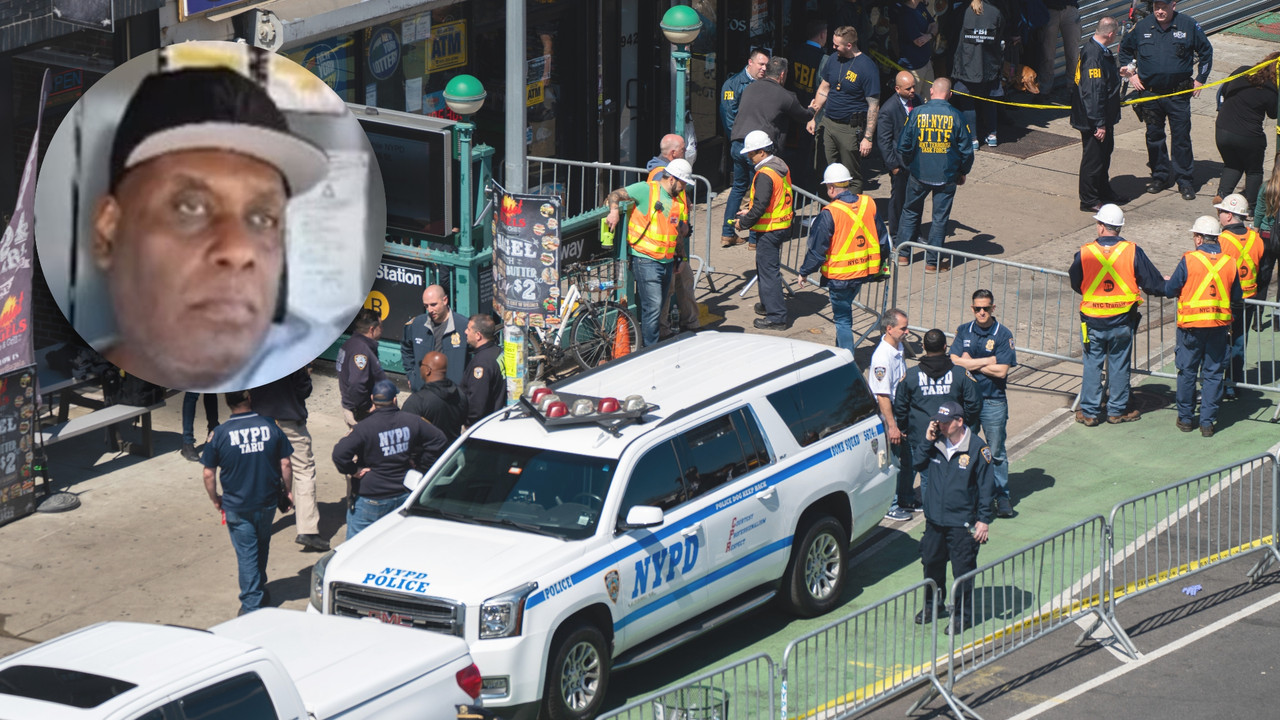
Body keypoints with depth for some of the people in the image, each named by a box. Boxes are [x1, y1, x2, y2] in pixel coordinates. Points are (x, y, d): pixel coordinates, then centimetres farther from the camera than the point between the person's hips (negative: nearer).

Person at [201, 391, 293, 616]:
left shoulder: (220, 433, -13)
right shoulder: (269, 427, -8)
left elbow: (209, 473, -8)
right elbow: (285, 464, -2)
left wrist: (214, 498, 9)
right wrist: (288, 490, 14)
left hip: (237, 506, -2)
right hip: (267, 502, 2)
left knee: (246, 553, 5)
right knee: (262, 547, 23)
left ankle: (251, 604, 6)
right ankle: (259, 591, 39)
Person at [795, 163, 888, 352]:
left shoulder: (829, 214, -19)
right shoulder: (868, 204, -1)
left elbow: (817, 249, -13)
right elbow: (882, 238, 10)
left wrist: (804, 272, 1)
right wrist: (880, 264, 25)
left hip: (839, 275, -6)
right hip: (863, 271, 6)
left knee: (842, 318, 4)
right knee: (845, 310, 23)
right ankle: (840, 350, 33)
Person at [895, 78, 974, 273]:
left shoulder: (917, 113, -9)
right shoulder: (956, 116, -10)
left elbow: (903, 146, -4)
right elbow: (966, 149, -5)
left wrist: (909, 165, 14)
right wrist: (963, 172, 11)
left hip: (919, 174, 1)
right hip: (947, 176, -1)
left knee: (910, 212, 19)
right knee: (940, 217, 9)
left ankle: (902, 254, 24)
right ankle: (933, 262, 12)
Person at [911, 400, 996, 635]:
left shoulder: (977, 448, -13)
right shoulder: (936, 443, 1)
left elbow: (986, 487, -8)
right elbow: (918, 464, 9)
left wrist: (983, 520, -10)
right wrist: (927, 441, -6)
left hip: (962, 523, -5)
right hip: (934, 519, 5)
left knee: (962, 571, 0)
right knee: (932, 563, 19)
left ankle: (963, 615, 13)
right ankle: (934, 604, 39)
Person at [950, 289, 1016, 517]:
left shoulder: (1003, 335, -6)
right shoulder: (963, 332, 4)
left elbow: (1001, 370, -14)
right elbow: (955, 361, -8)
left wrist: (971, 363, -10)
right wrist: (989, 361, -13)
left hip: (993, 401, -3)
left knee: (996, 453, 2)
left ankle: (1002, 496, 12)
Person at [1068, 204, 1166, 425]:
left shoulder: (1084, 253, -9)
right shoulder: (1132, 251, -10)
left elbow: (1075, 283, 6)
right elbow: (1153, 283, -4)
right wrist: (1166, 287, 18)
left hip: (1093, 322, 0)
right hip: (1122, 322, 0)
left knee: (1092, 365, 11)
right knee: (1119, 365, 13)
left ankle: (1089, 412, 16)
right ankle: (1117, 410, 22)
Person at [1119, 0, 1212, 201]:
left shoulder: (1188, 26, -4)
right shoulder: (1142, 27, 0)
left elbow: (1206, 51, 11)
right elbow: (1125, 49, 19)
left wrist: (1200, 79, 7)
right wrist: (1131, 75, 10)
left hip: (1178, 95, -2)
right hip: (1149, 93, 2)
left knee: (1181, 137, -3)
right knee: (1154, 137, 9)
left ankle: (1185, 181, 4)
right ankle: (1160, 176, 23)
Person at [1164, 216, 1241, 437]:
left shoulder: (1189, 260, -11)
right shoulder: (1230, 262, -1)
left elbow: (1170, 291, -4)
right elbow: (1237, 299, 7)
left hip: (1191, 325, -2)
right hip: (1219, 325, 2)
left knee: (1187, 371, 11)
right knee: (1213, 373, 9)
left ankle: (1186, 418, 19)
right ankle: (1208, 421, 8)